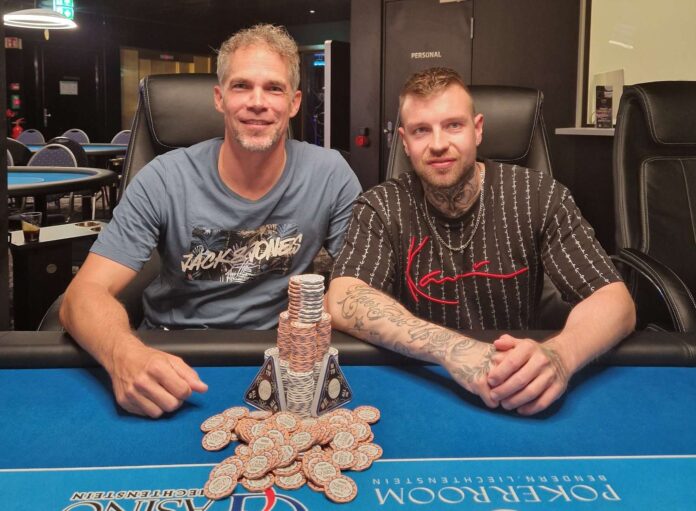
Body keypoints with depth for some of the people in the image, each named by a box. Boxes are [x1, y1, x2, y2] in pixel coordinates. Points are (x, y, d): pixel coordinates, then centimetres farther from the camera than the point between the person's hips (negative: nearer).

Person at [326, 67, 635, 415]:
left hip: (518, 407, 3)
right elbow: (342, 303, -22)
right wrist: (450, 348, -38)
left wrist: (559, 354, -35)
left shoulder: (539, 197, -6)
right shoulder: (381, 208, -7)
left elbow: (615, 302, -12)